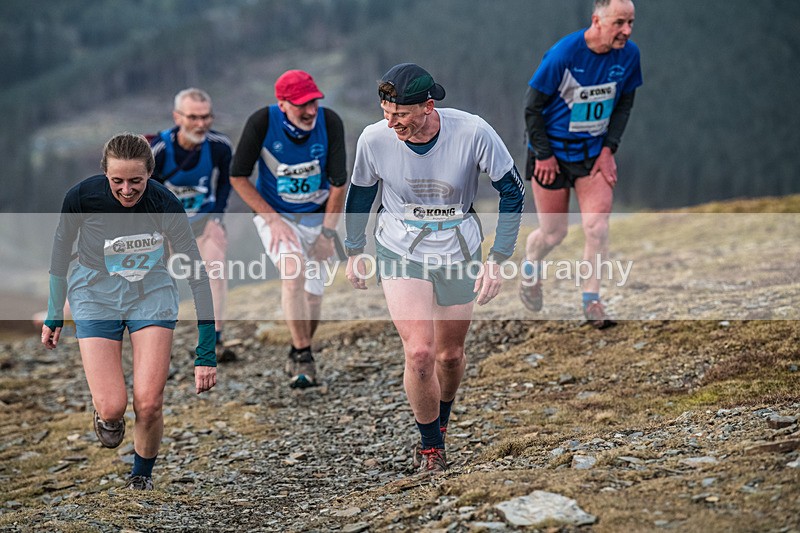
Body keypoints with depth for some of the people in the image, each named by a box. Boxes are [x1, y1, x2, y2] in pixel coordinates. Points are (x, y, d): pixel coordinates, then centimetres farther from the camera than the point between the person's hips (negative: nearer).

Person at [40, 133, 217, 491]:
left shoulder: (164, 204, -24)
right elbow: (61, 249, -2)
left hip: (151, 293, 0)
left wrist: (206, 353, -22)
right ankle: (107, 415, 27)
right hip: (96, 295, 0)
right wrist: (54, 316, 5)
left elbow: (197, 273, -20)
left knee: (148, 404, -11)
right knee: (111, 408, -12)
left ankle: (142, 475, 19)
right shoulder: (83, 197, -22)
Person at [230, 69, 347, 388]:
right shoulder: (262, 122, -23)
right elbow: (238, 177, -14)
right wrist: (272, 219, -18)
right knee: (293, 272, -27)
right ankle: (303, 357, -18)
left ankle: (298, 353, 30)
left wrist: (328, 233, -8)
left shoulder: (330, 123, -18)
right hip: (273, 213, -2)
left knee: (313, 293, 2)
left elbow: (338, 184, -9)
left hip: (316, 216, 2)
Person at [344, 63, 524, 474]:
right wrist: (354, 251, 11)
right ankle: (430, 445, 6)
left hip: (459, 253, 1)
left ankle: (441, 421, 43)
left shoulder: (472, 132, -22)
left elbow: (513, 193, -10)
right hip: (400, 252, -1)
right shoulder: (374, 139, -18)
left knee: (451, 355, 13)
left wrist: (496, 259, -14)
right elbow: (360, 192, 4)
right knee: (419, 353, -15)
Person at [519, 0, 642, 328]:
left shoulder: (628, 55, -9)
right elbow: (533, 108, -13)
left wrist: (609, 149, -3)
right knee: (554, 233, 6)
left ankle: (591, 299, 1)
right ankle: (530, 266, 39)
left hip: (594, 152, 4)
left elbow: (624, 104, 6)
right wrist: (543, 154, -11)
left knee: (598, 226, -10)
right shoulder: (562, 54, -23)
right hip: (552, 152, -3)